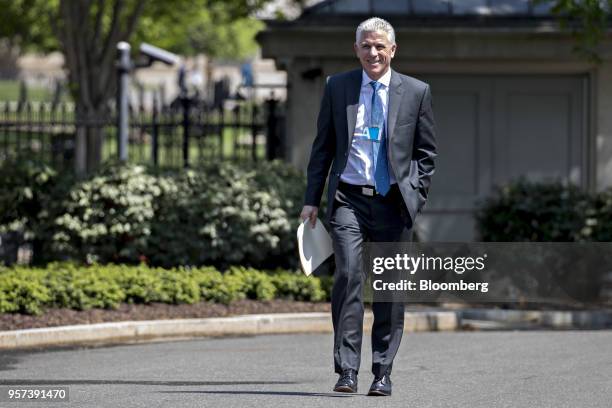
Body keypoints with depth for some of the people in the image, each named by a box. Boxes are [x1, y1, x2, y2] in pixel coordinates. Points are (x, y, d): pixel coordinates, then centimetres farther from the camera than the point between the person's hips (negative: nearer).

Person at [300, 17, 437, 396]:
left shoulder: (416, 92, 5)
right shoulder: (337, 87, 7)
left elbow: (427, 151, 10)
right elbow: (323, 147, 11)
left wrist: (416, 196, 0)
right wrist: (312, 199, 5)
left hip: (393, 202, 1)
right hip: (349, 198, -1)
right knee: (348, 275, -17)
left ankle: (383, 373, 12)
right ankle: (347, 370, -16)